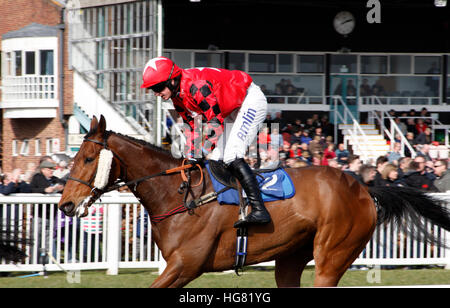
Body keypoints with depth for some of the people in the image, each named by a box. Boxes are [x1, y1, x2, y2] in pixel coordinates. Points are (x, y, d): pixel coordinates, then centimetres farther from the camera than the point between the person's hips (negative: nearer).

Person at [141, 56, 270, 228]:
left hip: (251, 100, -10)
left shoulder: (196, 86, -30)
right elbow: (192, 127, 10)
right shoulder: (177, 97, 1)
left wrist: (204, 152, -28)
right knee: (215, 160, 5)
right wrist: (190, 158, 2)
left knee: (232, 157, -22)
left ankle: (259, 210, -29)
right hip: (233, 110, 10)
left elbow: (215, 120, -29)